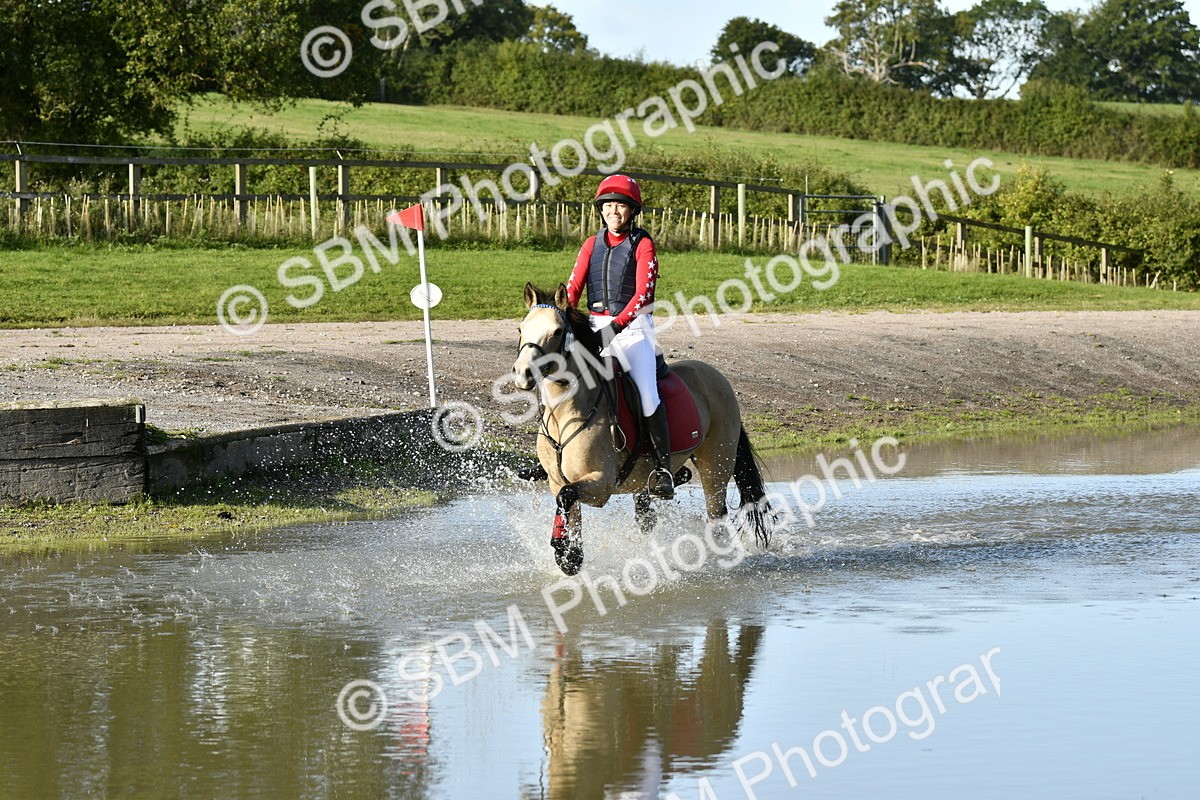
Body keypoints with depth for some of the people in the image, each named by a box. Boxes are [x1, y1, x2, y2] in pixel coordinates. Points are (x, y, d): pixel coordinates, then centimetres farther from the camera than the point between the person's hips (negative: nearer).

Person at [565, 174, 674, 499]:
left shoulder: (642, 244, -1)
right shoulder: (592, 245, 13)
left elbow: (643, 292, -13)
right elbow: (573, 288, 7)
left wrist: (618, 324, -26)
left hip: (633, 327, -5)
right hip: (595, 326, 5)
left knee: (647, 395, -21)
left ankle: (663, 468, -15)